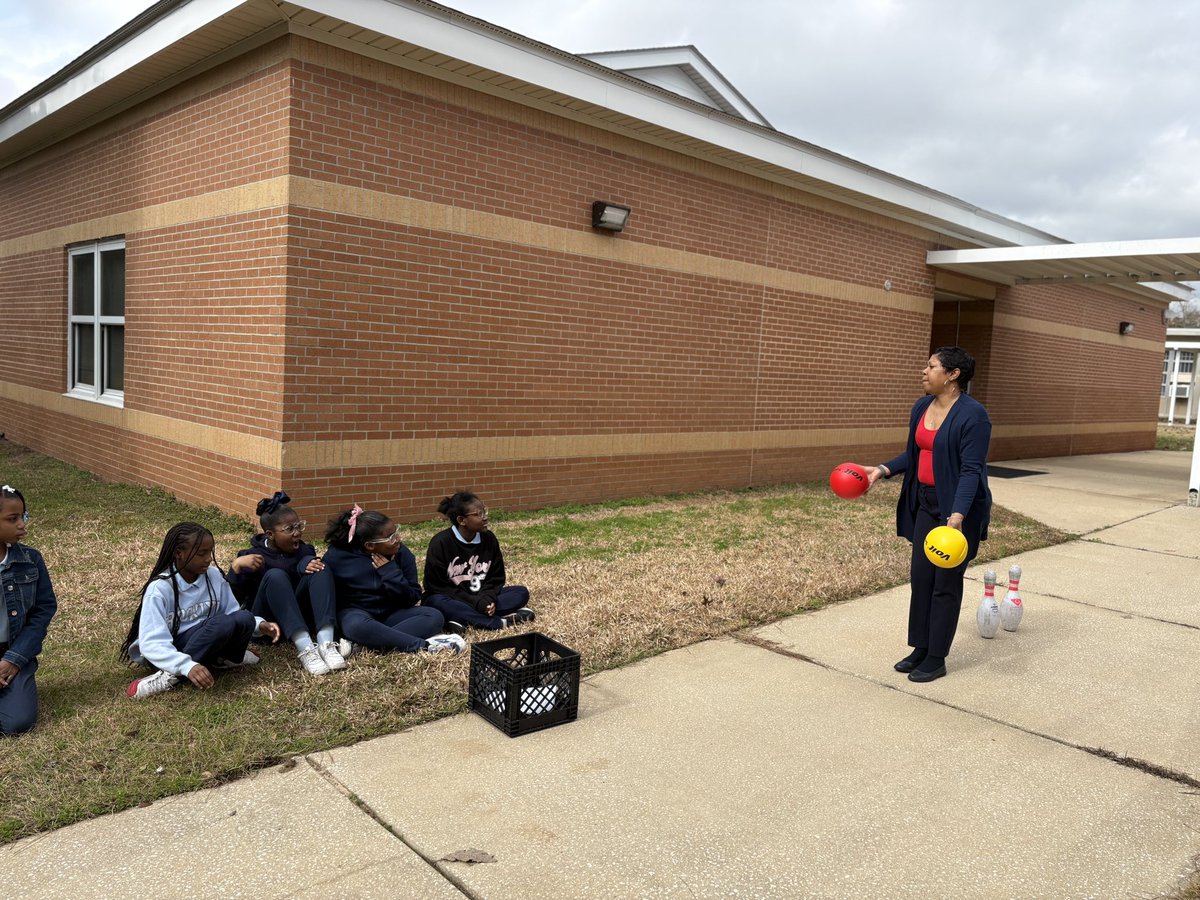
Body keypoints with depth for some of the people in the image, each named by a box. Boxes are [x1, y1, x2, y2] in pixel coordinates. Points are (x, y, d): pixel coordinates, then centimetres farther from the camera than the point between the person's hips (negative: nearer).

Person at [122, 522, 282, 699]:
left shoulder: (214, 575, -4)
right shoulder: (159, 588, -19)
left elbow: (233, 613, 5)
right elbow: (152, 643, -27)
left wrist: (259, 625, -17)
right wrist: (188, 666, -44)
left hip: (208, 642, 5)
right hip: (173, 650, -5)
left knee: (244, 619, -25)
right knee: (222, 623, -33)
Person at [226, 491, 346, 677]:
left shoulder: (305, 551, 7)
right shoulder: (253, 558, -3)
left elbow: (322, 580, -6)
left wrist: (310, 566, -25)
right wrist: (236, 567, -26)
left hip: (300, 619, 3)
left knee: (319, 568, -18)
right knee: (275, 575, -29)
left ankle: (326, 643, -37)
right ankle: (305, 648, -45)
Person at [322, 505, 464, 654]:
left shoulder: (402, 553, -8)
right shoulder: (337, 556, -13)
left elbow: (412, 598, -8)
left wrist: (390, 571, -20)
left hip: (391, 614, 4)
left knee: (434, 617, -22)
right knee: (357, 626, -40)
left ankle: (358, 644, -33)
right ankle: (425, 646, -34)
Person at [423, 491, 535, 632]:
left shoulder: (488, 538, -3)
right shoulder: (440, 543, -15)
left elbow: (496, 577, 3)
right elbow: (437, 586, -16)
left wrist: (488, 598, -19)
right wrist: (475, 602, -24)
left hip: (481, 599, 4)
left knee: (521, 592, -13)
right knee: (437, 603, -37)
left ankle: (462, 618, -27)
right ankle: (501, 622, -33)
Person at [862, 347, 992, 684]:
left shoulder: (972, 414, -19)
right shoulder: (921, 407, 5)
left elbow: (971, 470, -23)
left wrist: (957, 515, -31)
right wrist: (882, 470, 2)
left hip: (958, 507, -7)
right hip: (926, 503, 7)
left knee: (946, 582, 2)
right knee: (920, 576, 11)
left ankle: (936, 659, 14)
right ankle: (920, 649, 24)